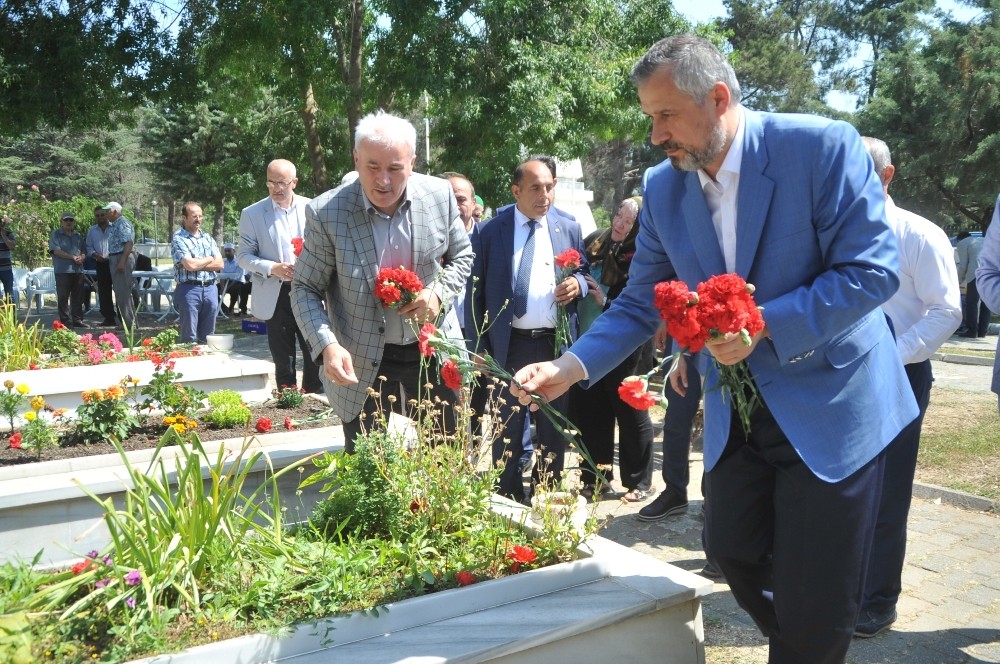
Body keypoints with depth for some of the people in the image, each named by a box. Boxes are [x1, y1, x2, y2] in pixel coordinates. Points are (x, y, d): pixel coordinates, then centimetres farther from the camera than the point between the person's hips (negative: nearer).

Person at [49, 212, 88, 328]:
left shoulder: (78, 236, 18)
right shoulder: (55, 235, 3)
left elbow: (84, 251, 15)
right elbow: (56, 250, -8)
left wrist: (81, 257, -8)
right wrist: (72, 257, -13)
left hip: (78, 270, 5)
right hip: (62, 270, -5)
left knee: (78, 297, 7)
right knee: (63, 297, -2)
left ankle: (77, 320, 14)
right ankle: (65, 321, 1)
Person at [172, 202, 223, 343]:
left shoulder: (208, 238, 15)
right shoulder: (178, 239, -3)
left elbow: (219, 264, 5)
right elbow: (189, 265, -15)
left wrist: (197, 264, -7)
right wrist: (209, 259, 1)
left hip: (210, 288, 5)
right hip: (189, 289, -5)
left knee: (207, 336, 10)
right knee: (189, 337, -1)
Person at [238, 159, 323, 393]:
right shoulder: (252, 214, 0)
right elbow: (244, 255, 1)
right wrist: (272, 268, -16)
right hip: (275, 295, -1)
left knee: (314, 354, 4)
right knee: (283, 358, 8)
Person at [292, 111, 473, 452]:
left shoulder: (440, 195, -8)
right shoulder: (326, 213, -16)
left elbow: (461, 257, 6)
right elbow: (305, 289, -8)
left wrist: (439, 293, -14)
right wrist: (328, 346, -25)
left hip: (433, 349, 3)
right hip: (362, 360, -2)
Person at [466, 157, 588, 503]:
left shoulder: (569, 229, 6)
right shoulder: (488, 232, -2)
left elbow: (583, 271, 18)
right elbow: (475, 292, 0)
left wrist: (577, 283, -8)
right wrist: (479, 347, -4)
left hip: (556, 344, 3)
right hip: (509, 345, -2)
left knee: (554, 428, 12)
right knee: (507, 429, 7)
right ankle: (508, 499, 22)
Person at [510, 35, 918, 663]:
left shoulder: (823, 146, -16)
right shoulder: (662, 187, -2)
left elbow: (873, 269, -18)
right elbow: (641, 302, 2)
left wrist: (764, 325, -26)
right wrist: (573, 365, -12)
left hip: (831, 404, -5)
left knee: (814, 602, 3)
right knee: (733, 551, 16)